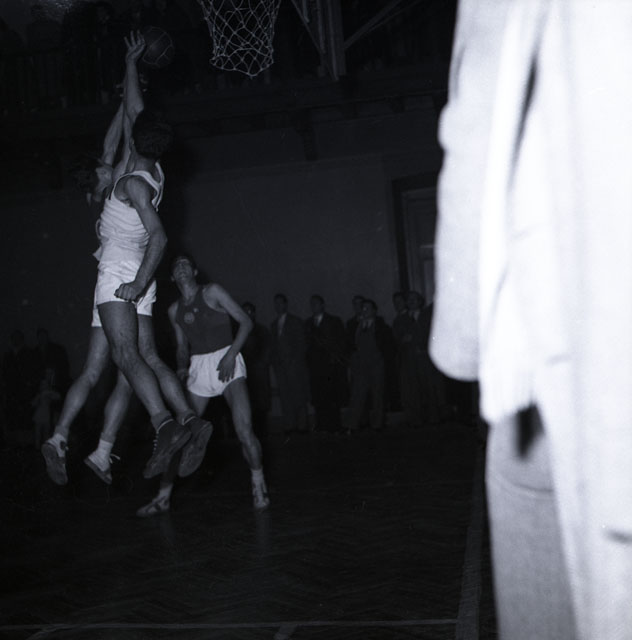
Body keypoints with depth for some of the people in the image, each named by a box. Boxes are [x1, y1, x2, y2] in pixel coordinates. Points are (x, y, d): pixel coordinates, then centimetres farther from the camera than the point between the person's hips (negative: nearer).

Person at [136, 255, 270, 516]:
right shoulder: (174, 310, 12)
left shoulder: (212, 292, -1)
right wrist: (182, 368, 1)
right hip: (198, 368, 4)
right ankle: (163, 497, 11)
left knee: (244, 430, -19)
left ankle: (258, 486, 0)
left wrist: (231, 354, -15)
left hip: (227, 362, -4)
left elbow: (246, 321, -4)